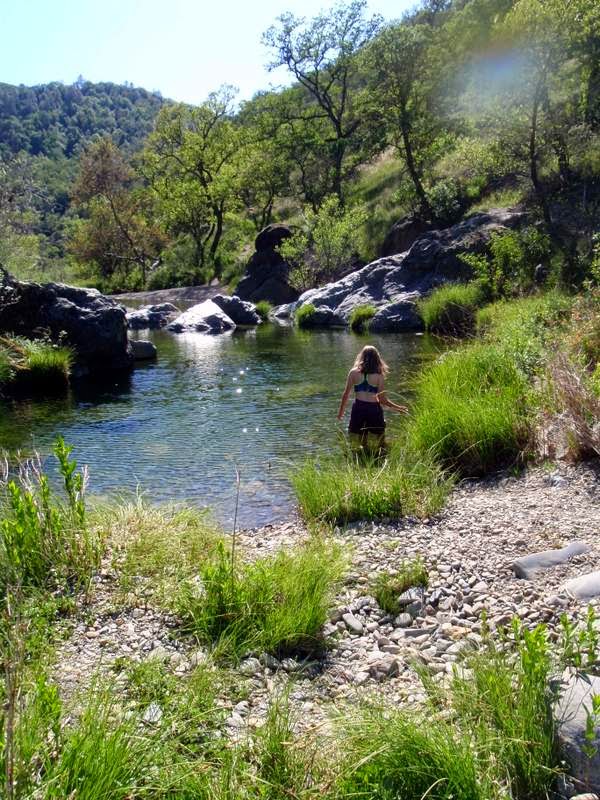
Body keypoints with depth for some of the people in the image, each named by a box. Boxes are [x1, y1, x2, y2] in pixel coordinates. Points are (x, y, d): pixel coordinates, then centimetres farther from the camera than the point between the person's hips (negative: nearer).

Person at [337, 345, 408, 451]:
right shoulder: (379, 376, -5)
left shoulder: (354, 373, -2)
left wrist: (341, 411, 15)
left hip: (358, 408, 2)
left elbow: (346, 394, 2)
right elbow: (382, 399, -4)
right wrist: (398, 407, 9)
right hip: (374, 409, -1)